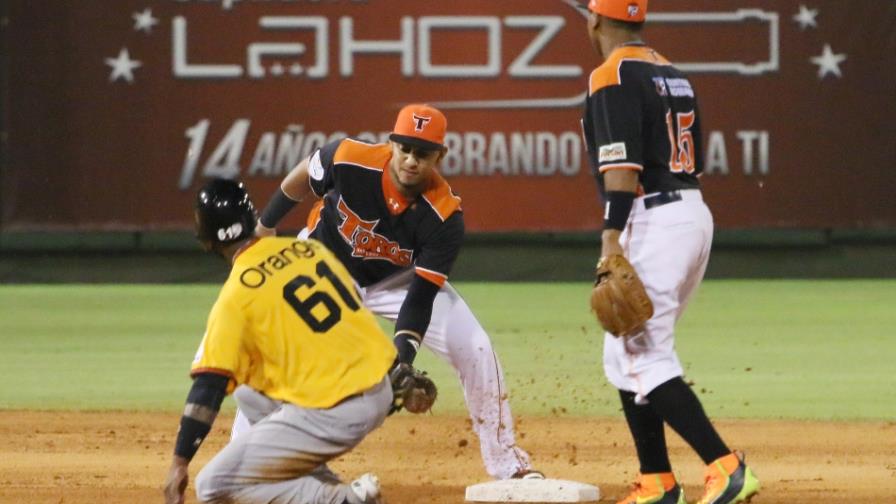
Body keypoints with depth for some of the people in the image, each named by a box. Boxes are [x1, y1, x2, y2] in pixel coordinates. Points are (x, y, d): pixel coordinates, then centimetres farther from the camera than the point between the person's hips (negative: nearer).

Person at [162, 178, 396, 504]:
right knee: (251, 393, 30)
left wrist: (179, 464, -12)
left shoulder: (236, 296, -10)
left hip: (330, 415, -8)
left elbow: (209, 385, -13)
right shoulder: (310, 249, 8)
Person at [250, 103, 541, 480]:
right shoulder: (351, 160, -31)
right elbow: (302, 179, -8)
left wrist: (402, 349, -43)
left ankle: (507, 464, 2)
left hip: (397, 279, 0)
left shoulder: (444, 217, -31)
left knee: (474, 349, -13)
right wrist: (265, 225, 4)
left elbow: (421, 296, -29)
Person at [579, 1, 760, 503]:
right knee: (625, 355, 17)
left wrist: (612, 238, -26)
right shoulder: (674, 75, 18)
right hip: (695, 213, 9)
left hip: (653, 218, -9)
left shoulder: (613, 77, -9)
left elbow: (623, 164, -20)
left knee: (643, 360, -11)